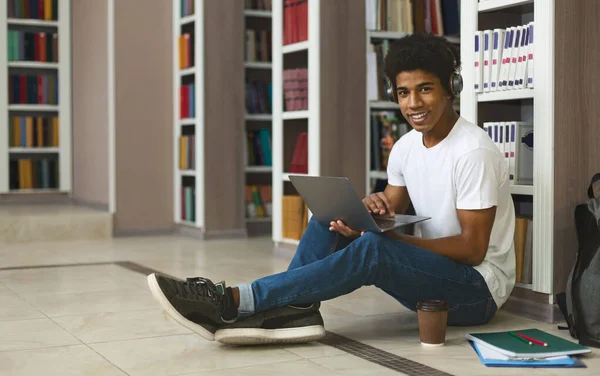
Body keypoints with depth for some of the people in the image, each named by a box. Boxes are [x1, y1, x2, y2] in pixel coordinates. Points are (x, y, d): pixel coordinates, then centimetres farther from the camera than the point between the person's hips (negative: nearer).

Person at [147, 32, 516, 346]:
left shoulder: (474, 152, -20)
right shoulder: (405, 147, 4)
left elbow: (473, 249, -20)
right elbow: (392, 211, 6)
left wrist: (391, 236, -26)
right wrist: (373, 209, -18)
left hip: (478, 288, -8)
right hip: (429, 272, 8)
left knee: (372, 249, -33)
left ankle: (234, 301, -32)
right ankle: (294, 309, -25)